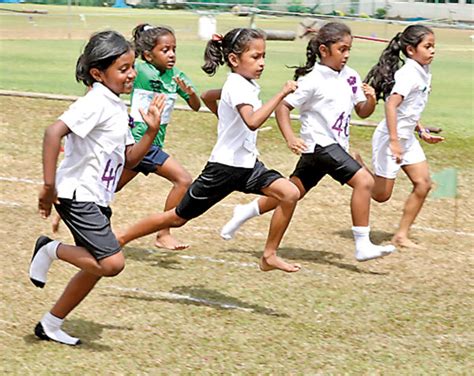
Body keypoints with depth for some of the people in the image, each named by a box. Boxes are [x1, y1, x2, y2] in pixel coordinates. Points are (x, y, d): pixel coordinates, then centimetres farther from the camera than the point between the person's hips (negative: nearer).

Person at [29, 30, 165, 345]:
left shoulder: (117, 108, 13)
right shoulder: (96, 103, -17)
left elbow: (129, 160, 18)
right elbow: (54, 132, -29)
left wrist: (151, 132, 3)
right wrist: (49, 186, -31)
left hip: (97, 201, 10)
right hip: (77, 197, -10)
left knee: (95, 268, 15)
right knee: (112, 263, -19)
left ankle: (51, 324, 26)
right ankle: (51, 249, 0)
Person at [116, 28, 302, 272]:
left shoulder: (247, 84, 9)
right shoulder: (237, 86, -18)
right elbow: (253, 121, -38)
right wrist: (281, 94, -38)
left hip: (246, 165, 8)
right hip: (224, 167, -8)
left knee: (290, 194, -12)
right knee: (178, 217, 3)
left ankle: (269, 255, -2)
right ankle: (120, 238, 19)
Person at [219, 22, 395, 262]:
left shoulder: (350, 77, 6)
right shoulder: (312, 80, -13)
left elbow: (363, 112, 12)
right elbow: (283, 107, -11)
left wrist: (371, 100, -10)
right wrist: (290, 138, -24)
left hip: (335, 146, 8)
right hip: (320, 144, -8)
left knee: (293, 193, 17)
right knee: (364, 181, -20)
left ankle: (245, 213, 35)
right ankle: (362, 245, -17)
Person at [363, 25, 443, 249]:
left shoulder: (423, 74, 8)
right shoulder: (408, 74, -21)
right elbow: (391, 105, -30)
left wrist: (422, 132, 13)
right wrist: (394, 141, -33)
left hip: (407, 138, 9)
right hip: (389, 138, -9)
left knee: (423, 183, 0)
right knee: (381, 195, -1)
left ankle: (402, 235, 7)